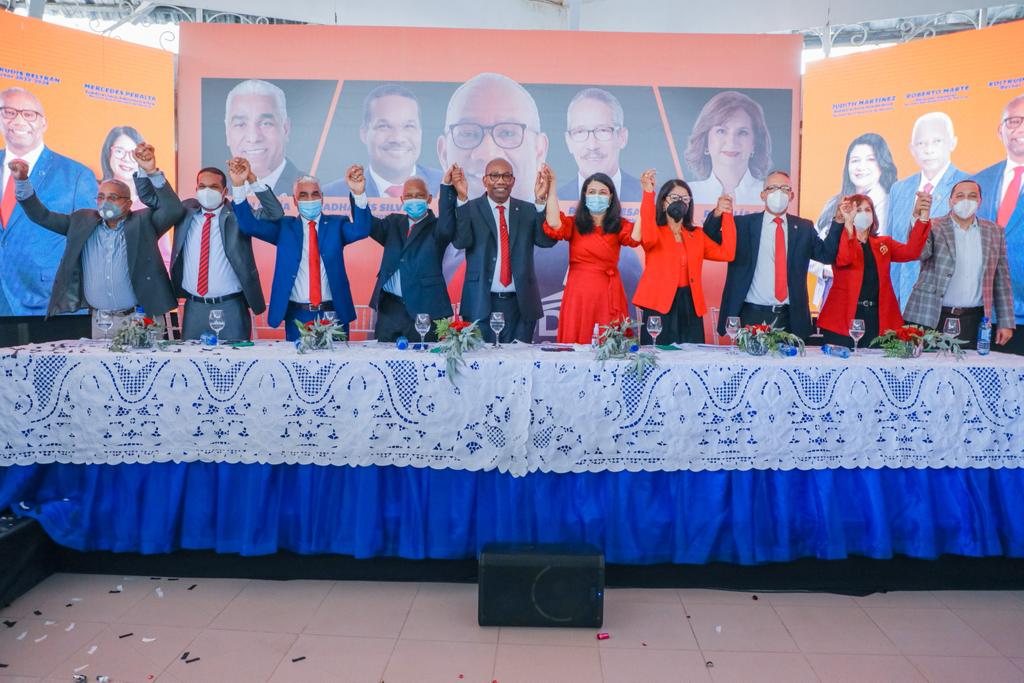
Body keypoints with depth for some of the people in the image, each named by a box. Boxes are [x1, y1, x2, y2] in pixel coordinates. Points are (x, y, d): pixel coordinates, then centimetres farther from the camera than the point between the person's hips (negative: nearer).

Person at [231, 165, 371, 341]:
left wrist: (359, 193, -33)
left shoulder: (336, 224, 4)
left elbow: (361, 230, -15)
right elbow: (249, 225, -5)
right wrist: (238, 185, -19)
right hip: (297, 316, 1)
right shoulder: (284, 227, 6)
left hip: (333, 314, 0)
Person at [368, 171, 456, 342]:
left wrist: (447, 187, -24)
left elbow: (446, 228, -20)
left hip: (423, 308, -3)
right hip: (389, 308, 3)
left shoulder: (435, 226, 2)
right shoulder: (393, 223, 14)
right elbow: (368, 224, -2)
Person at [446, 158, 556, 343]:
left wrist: (541, 201, -17)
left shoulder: (528, 210, 9)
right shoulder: (470, 209, 2)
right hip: (481, 304, -2)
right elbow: (460, 242, -14)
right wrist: (462, 197, -21)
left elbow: (547, 241, -5)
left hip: (520, 305, 2)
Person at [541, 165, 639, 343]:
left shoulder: (619, 226, 8)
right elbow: (554, 224, -15)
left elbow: (636, 237, -14)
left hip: (609, 295, 1)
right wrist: (552, 187, -12)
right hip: (578, 295, 0)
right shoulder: (574, 224, 6)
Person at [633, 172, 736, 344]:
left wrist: (726, 214, 4)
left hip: (690, 307, 4)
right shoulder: (656, 232, 4)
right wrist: (648, 192, -24)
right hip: (659, 306, -4)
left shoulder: (697, 234, 17)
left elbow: (727, 253, 4)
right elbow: (649, 238, -23)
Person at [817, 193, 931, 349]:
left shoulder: (884, 243, 17)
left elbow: (910, 252, -2)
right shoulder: (839, 241, 5)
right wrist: (847, 224, -26)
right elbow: (842, 259, -18)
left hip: (877, 320, 4)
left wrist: (922, 218, -14)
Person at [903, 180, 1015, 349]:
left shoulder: (995, 232, 10)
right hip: (931, 316, -3)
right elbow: (919, 253, -21)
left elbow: (1001, 279, 12)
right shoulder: (933, 228, -1)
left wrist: (1006, 322, 8)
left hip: (972, 320, 3)